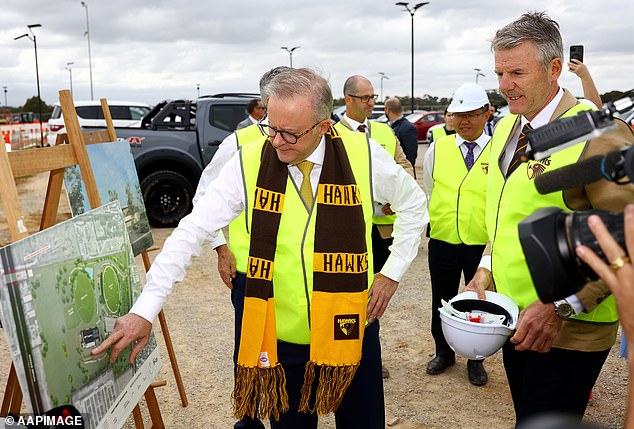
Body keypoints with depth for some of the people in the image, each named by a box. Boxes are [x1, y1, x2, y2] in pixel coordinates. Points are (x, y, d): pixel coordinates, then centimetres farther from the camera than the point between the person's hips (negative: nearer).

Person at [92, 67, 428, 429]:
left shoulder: (364, 155, -10)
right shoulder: (250, 163, -12)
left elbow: (414, 205, 7)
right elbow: (191, 232, -12)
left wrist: (392, 272, 3)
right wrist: (145, 310, -17)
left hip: (352, 332, 1)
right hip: (282, 338, 0)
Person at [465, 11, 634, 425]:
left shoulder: (598, 135, -18)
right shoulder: (506, 128, 7)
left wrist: (562, 306, -24)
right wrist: (487, 267, 4)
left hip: (569, 331, -7)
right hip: (516, 319, 7)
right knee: (527, 417, 22)